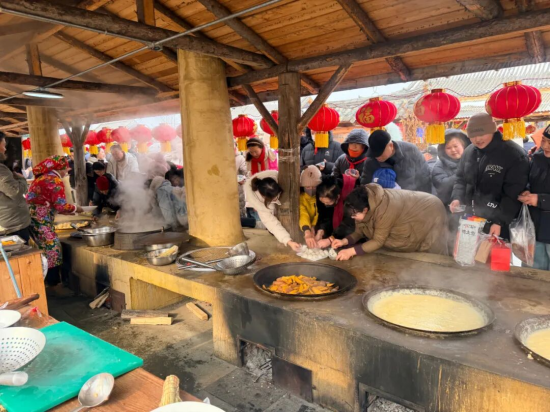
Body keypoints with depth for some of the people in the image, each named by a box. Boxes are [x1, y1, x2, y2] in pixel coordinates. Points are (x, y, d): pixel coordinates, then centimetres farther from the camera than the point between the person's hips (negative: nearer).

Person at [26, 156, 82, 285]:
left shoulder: (44, 177, 17)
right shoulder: (56, 180, -12)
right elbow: (61, 205, -17)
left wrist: (70, 211, 21)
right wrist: (75, 208, 1)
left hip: (33, 216, 10)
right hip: (39, 219, -10)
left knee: (45, 247, 15)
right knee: (52, 246, -2)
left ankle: (50, 279, 22)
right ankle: (52, 281, 4)